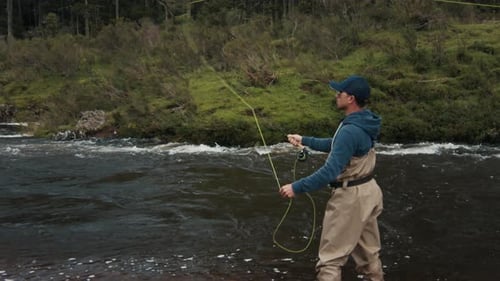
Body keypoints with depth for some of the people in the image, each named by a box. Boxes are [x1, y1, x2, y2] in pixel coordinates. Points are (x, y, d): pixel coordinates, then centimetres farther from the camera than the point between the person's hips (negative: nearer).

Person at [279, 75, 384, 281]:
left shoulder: (350, 130, -26)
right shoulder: (363, 123, 5)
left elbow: (330, 171, -29)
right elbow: (336, 145, 22)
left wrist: (297, 187, -23)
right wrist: (305, 141, 24)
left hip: (351, 197, -10)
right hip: (367, 191, 10)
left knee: (330, 260, -2)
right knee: (368, 253, 20)